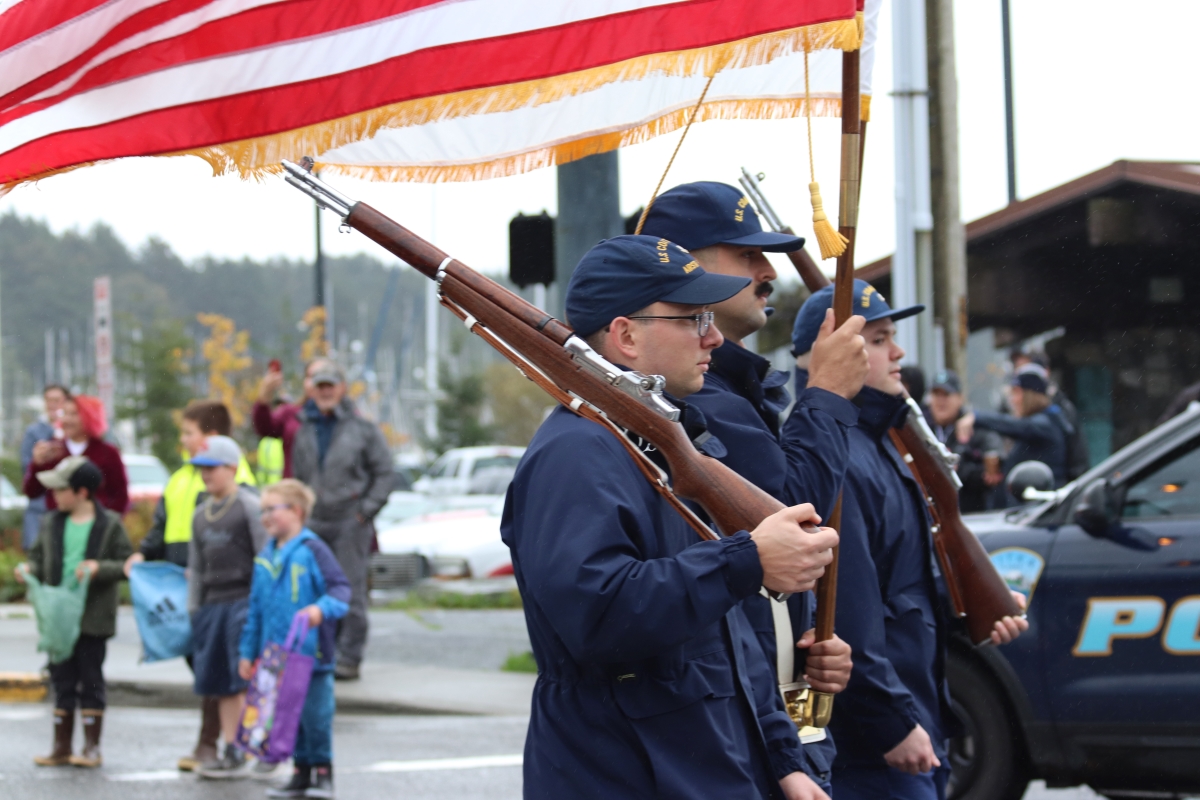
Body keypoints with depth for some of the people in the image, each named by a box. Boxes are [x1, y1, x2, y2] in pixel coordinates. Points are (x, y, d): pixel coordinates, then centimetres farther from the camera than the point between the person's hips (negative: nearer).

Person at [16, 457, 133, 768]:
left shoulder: (110, 525, -5)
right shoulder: (51, 523, 8)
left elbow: (126, 564, -6)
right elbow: (40, 557, 13)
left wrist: (99, 567, -21)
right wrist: (29, 569, -8)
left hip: (93, 618, -4)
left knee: (91, 681, 3)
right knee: (62, 681, 8)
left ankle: (91, 747, 10)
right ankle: (61, 747, 14)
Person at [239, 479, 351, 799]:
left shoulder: (312, 550, -9)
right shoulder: (265, 558, 12)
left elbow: (341, 587, -13)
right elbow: (255, 608, 17)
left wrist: (322, 607, -32)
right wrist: (248, 652, 17)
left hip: (310, 653, -7)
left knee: (315, 715, -3)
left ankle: (323, 772, 10)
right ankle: (301, 772, 22)